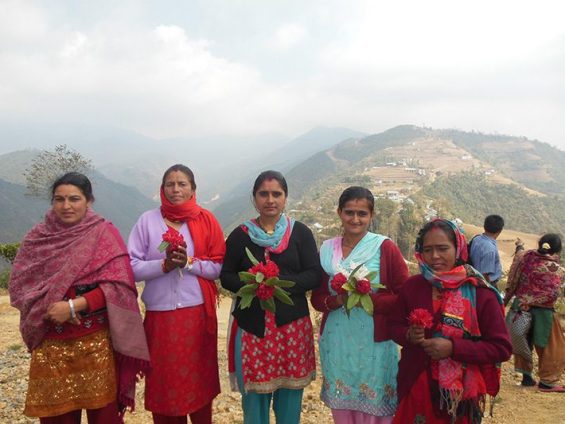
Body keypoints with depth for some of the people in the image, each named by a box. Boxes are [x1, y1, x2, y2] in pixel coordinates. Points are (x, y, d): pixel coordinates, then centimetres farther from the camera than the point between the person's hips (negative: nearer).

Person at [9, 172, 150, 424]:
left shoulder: (105, 234, -2)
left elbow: (118, 285, -9)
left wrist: (73, 306, -17)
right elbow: (18, 284, 6)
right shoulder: (37, 237, 6)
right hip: (51, 341, 3)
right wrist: (47, 308, -11)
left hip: (97, 339, -2)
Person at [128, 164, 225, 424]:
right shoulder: (147, 220, 0)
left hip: (197, 313, 0)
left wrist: (189, 263, -15)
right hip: (160, 314, 0)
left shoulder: (205, 220, 1)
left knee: (198, 378, 10)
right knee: (164, 381, 7)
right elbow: (133, 268, -3)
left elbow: (218, 267, 0)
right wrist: (164, 265, -17)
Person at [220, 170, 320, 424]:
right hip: (252, 324, 0)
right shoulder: (240, 235, 4)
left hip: (292, 324, 0)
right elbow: (226, 276, 4)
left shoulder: (300, 233, 2)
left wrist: (281, 283, -17)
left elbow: (314, 275, -2)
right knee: (254, 390, 5)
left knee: (290, 390, 7)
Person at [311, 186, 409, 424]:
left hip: (374, 343, -3)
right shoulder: (327, 249, 5)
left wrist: (370, 299, -20)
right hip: (336, 342, 3)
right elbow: (317, 297, 8)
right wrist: (337, 300, -12)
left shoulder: (385, 247, -6)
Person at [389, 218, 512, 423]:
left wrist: (453, 347, -22)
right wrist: (409, 335, -14)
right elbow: (395, 326, 9)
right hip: (413, 389, 3)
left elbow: (502, 348, -11)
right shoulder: (411, 286, -3)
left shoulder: (480, 293, -12)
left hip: (459, 395, -2)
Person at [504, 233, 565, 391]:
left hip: (519, 307, 5)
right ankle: (547, 381, 22)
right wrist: (530, 301, -13)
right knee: (552, 348, 15)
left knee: (523, 343, 20)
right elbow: (552, 294, -23)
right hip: (542, 313, -4)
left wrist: (506, 300, 11)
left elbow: (513, 281, 1)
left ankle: (526, 376, 28)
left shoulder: (527, 256, -3)